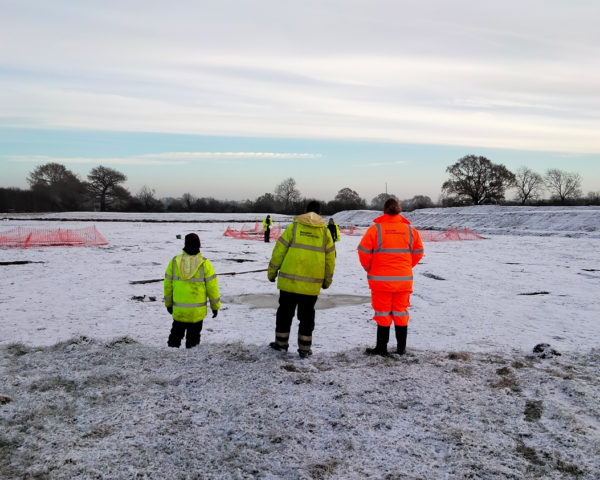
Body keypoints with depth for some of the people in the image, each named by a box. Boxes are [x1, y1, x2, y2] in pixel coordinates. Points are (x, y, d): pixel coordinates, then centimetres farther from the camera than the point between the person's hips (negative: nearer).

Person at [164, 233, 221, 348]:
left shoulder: (174, 262, -3)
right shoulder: (204, 264, -11)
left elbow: (168, 285, 5)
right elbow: (212, 286, -7)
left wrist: (168, 303, 17)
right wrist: (215, 306, 3)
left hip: (178, 309, 2)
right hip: (197, 311, -2)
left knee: (176, 334, 17)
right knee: (193, 337, 10)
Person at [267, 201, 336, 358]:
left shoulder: (294, 227, -2)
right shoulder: (325, 231, 5)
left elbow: (279, 250, -3)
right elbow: (330, 258, 10)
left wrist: (272, 271, 6)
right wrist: (327, 279, 20)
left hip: (289, 280, -1)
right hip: (312, 284, 1)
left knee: (285, 311, 13)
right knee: (307, 314, 11)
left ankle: (281, 343, 22)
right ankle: (304, 348, 12)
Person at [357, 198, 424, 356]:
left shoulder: (375, 229, -9)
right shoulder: (410, 230, 2)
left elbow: (363, 251, -10)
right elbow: (418, 252, 9)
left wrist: (369, 268, 6)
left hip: (381, 279, -3)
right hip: (404, 279, 3)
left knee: (383, 314, 6)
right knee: (401, 313, 14)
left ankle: (381, 348, 13)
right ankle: (401, 348, 20)